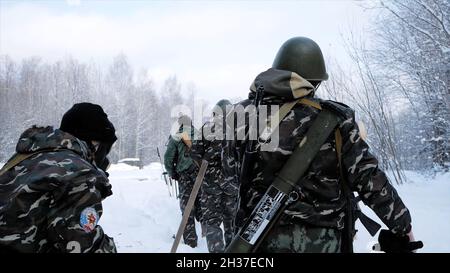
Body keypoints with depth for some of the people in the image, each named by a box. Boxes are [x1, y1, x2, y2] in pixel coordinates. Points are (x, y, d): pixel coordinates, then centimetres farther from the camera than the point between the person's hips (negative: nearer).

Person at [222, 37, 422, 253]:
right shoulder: (336, 121, -12)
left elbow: (231, 172, 5)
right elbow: (369, 179, -9)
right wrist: (402, 226, 4)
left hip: (263, 239, 2)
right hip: (323, 240, -1)